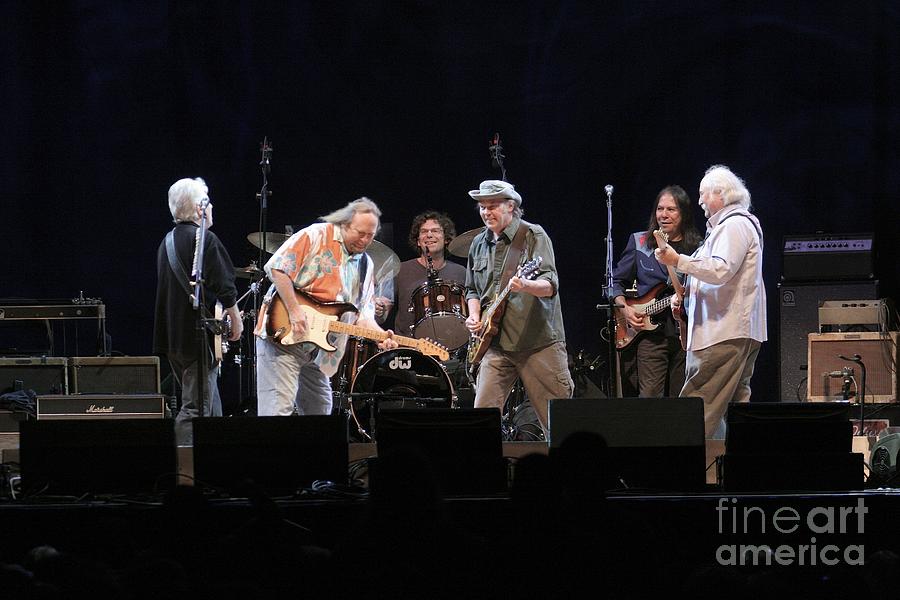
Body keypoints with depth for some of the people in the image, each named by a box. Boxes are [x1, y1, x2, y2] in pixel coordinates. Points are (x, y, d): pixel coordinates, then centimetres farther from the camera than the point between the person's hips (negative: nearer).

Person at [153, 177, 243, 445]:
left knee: (211, 409, 17)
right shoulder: (205, 240, -13)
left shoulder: (167, 242, 14)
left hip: (172, 338, 9)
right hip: (199, 337, -9)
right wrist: (236, 319, 2)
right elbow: (225, 287, -15)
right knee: (195, 408, -10)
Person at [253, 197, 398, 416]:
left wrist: (380, 335, -12)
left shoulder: (365, 265, 14)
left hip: (316, 349, 8)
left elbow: (363, 313, 9)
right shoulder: (316, 236, -6)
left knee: (320, 409, 13)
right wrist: (294, 311, -21)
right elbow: (277, 268, -14)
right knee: (279, 408, -15)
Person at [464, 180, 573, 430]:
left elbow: (550, 285, -16)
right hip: (496, 343, 5)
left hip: (539, 341, -5)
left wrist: (525, 286, -37)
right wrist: (474, 316, 6)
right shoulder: (479, 244, 14)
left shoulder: (534, 236, -4)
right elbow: (472, 289, 26)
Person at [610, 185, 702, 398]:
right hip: (651, 334, -1)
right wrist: (625, 309, -1)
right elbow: (617, 281, 16)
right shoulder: (639, 242, 9)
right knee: (649, 398, -11)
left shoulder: (697, 248, 7)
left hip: (686, 333, 1)